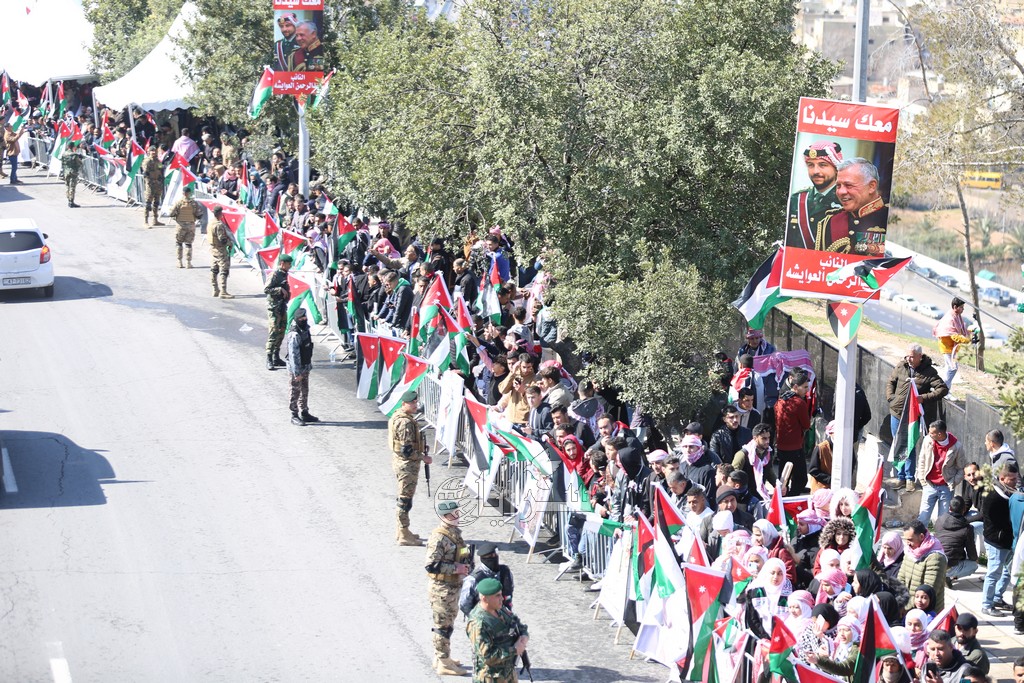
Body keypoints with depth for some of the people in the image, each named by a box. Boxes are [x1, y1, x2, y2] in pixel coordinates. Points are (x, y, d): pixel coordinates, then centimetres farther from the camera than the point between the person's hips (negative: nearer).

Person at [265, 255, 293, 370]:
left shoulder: (284, 274, 13)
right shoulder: (274, 275, -13)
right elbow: (266, 289, -19)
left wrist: (286, 292, 12)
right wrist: (280, 289, -22)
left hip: (283, 307, 9)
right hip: (274, 308, -9)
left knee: (281, 333, 12)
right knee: (273, 333, -11)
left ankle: (276, 358, 19)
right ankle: (269, 360, -10)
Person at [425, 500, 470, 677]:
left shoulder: (455, 532, 8)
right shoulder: (439, 538, -22)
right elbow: (431, 565, -25)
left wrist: (463, 566, 8)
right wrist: (456, 568, -23)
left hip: (453, 587, 9)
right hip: (442, 588, -9)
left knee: (447, 624, 18)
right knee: (443, 626, -2)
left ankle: (441, 658, 30)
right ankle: (443, 664, 5)